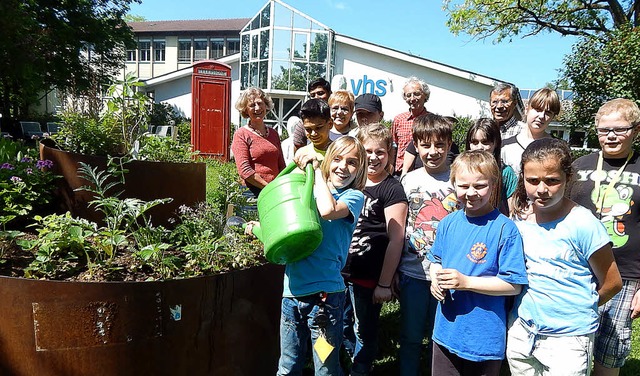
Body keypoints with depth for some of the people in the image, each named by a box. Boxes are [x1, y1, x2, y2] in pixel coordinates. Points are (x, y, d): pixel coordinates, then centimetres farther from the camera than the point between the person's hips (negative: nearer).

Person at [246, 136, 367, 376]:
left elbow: (328, 210, -26)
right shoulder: (311, 189, 13)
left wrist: (316, 169, -14)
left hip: (324, 293, -5)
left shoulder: (354, 196, -3)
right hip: (292, 291, 5)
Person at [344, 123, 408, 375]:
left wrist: (384, 283, -11)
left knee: (364, 334, 11)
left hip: (368, 277, -5)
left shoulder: (392, 189, -8)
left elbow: (396, 240, -10)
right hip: (340, 270, 5)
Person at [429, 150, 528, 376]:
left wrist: (466, 282, -23)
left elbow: (514, 285, -16)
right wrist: (436, 280, -6)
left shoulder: (505, 229, -16)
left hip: (485, 338, -5)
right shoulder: (447, 223, 1)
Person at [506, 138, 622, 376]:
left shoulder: (583, 224, -17)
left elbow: (612, 283, -6)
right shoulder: (520, 217, -2)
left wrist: (577, 309, 3)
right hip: (521, 332, 5)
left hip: (568, 338, -4)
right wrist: (529, 309, 4)